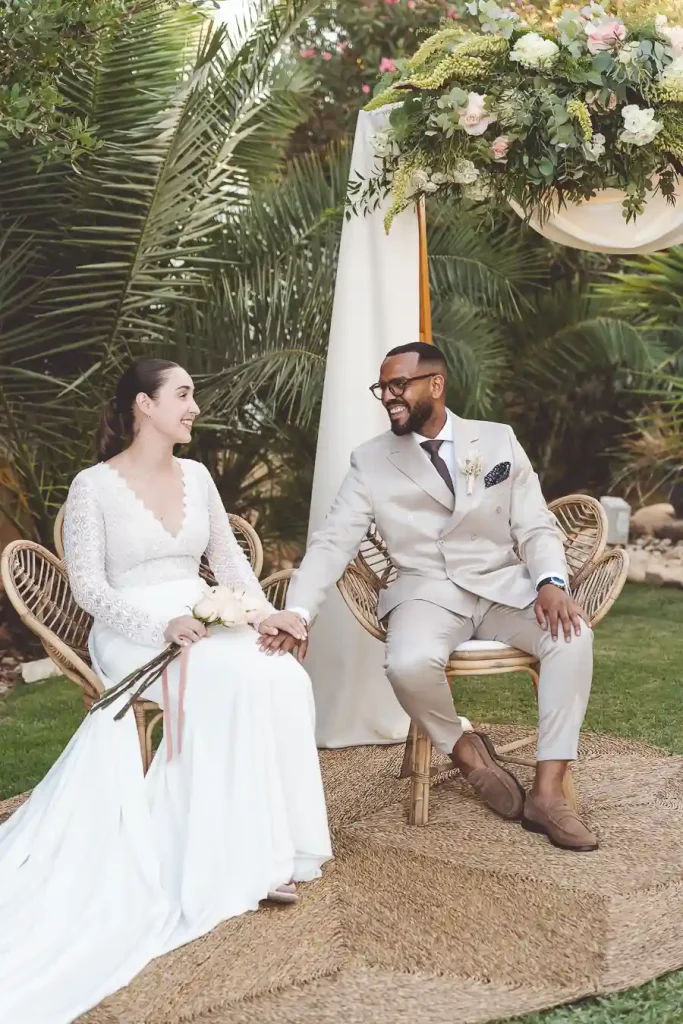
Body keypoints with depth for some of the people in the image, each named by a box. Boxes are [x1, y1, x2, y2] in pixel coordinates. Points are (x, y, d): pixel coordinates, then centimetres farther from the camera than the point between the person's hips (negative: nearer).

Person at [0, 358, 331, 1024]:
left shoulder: (196, 476, 12)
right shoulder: (94, 486, -5)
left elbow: (228, 558, 15)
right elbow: (88, 586, -8)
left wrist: (265, 612, -3)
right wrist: (160, 626, -22)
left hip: (205, 622, 6)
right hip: (133, 636, -5)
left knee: (284, 679, -24)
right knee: (236, 682, -32)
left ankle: (262, 846, -17)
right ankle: (243, 857, -21)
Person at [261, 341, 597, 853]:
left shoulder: (499, 440, 6)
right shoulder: (371, 461, 3)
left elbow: (536, 526, 4)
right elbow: (333, 542, -4)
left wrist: (551, 582, -18)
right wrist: (297, 613, -20)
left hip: (504, 585, 1)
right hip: (427, 591, -1)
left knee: (572, 634, -28)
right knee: (409, 664, -34)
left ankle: (547, 792, -21)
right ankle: (463, 748, -1)